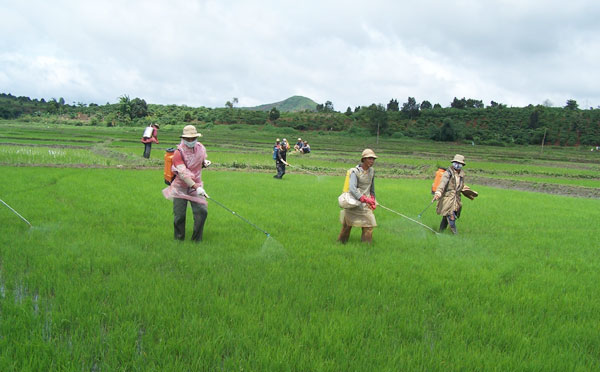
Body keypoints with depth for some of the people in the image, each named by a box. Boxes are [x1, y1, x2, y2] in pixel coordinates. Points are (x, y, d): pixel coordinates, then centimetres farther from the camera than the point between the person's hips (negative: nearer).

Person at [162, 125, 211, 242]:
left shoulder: (201, 148, 3)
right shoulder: (179, 152, -15)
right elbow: (183, 173, -25)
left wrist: (205, 163, -2)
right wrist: (196, 187, -34)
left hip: (197, 185, 4)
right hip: (180, 187, -3)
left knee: (202, 211, -10)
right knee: (179, 214, -2)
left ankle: (197, 240, 4)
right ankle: (179, 239, 18)